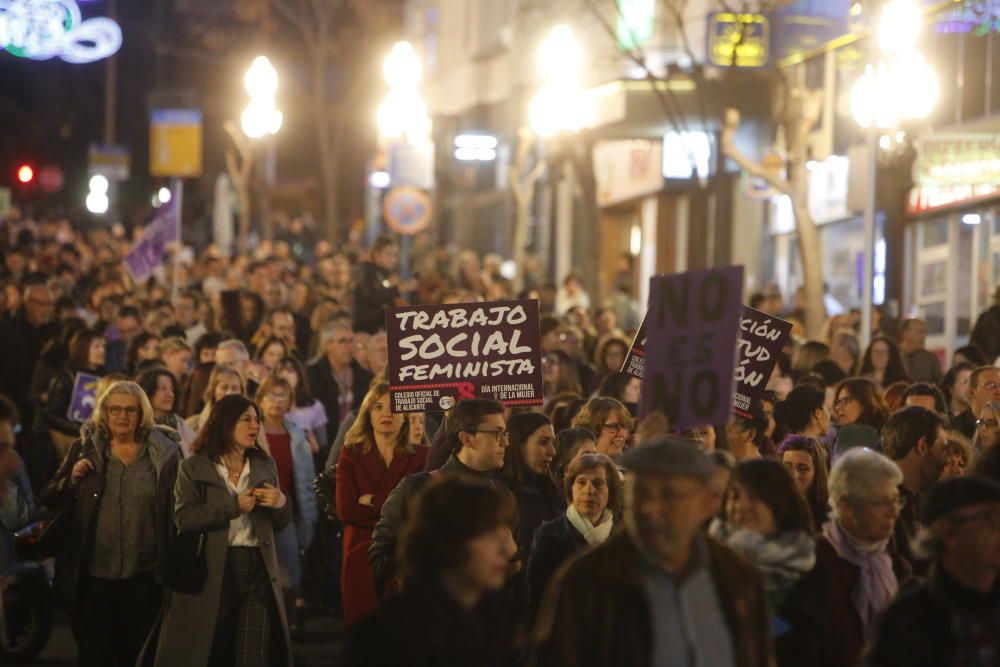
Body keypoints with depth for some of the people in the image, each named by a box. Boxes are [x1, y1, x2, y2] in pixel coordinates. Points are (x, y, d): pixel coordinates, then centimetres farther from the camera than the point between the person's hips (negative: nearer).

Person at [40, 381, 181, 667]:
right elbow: (49, 500, 6)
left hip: (143, 576, 0)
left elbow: (179, 508, 1)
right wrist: (71, 479, -14)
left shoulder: (164, 452, 0)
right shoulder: (85, 448, 3)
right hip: (92, 574, 0)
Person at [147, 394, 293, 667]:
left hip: (257, 569, 3)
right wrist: (233, 506, -18)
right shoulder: (195, 467, 0)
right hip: (211, 571, -3)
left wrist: (281, 503, -8)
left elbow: (279, 524, 15)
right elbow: (183, 519, -12)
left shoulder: (265, 465, 11)